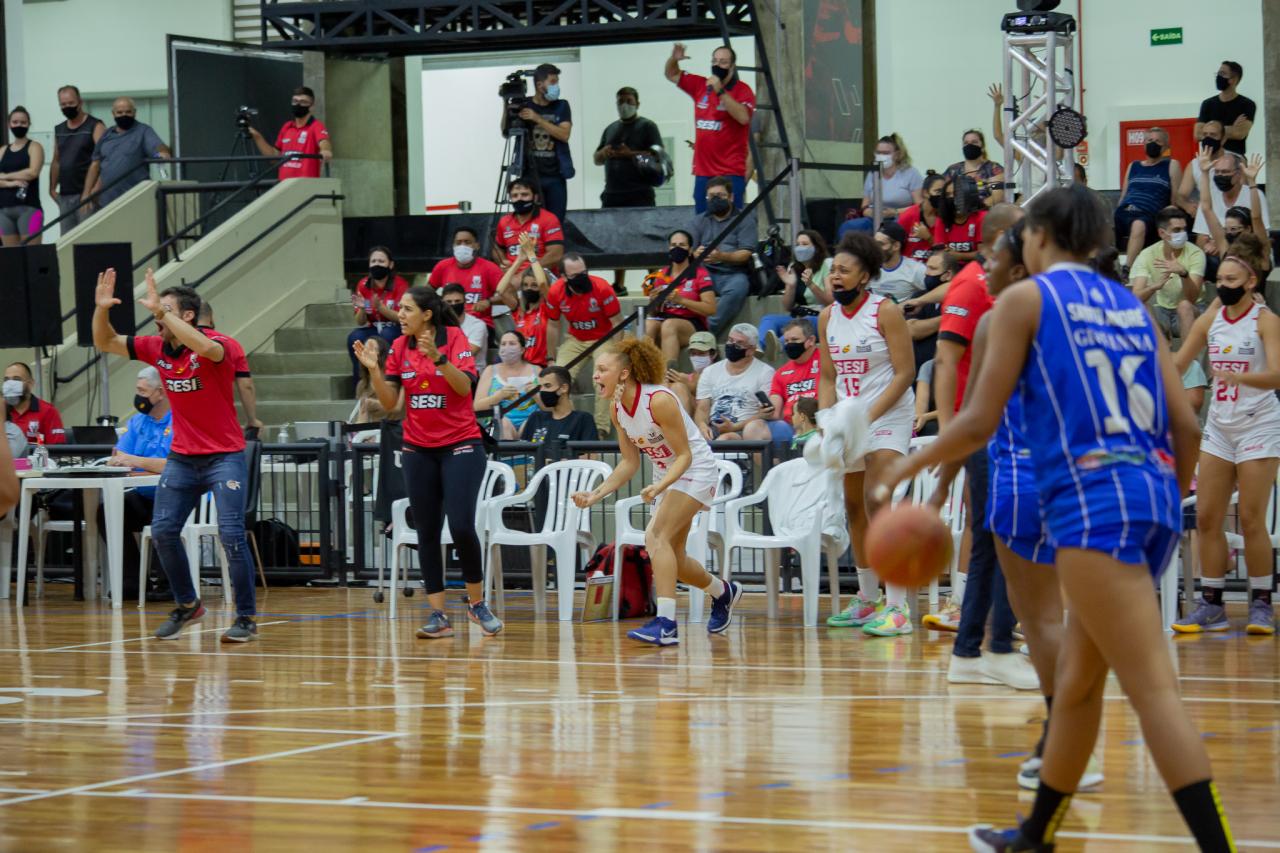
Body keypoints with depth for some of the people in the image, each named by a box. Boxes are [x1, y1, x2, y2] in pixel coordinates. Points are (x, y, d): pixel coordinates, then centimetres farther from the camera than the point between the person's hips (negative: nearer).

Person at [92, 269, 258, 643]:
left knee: (231, 533, -13)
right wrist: (101, 308, -11)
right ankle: (187, 604, 18)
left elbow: (205, 347, -40)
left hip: (224, 455, -6)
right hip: (182, 456, 6)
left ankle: (246, 618, -4)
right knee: (162, 531, 0)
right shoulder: (156, 348, 3)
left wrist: (160, 309, -39)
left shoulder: (218, 344, -16)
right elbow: (105, 343, 9)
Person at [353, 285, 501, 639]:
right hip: (418, 450, 5)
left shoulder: (455, 337, -8)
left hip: (460, 446, -4)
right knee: (427, 533, 1)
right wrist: (373, 369, -12)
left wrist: (438, 358, -32)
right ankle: (438, 615, 4)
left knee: (461, 527, -14)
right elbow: (389, 402, 3)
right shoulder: (399, 347, 5)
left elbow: (465, 386, -19)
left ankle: (477, 603, 6)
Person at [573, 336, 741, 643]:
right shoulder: (618, 409, -5)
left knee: (656, 535, -26)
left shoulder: (659, 401, -28)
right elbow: (630, 462, 4)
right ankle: (723, 592, 43)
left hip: (696, 471, -9)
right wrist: (595, 495, -6)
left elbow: (684, 456, -23)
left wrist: (658, 487, -38)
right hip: (666, 477, 9)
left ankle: (666, 624, -31)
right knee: (671, 557, 14)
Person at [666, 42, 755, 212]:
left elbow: (743, 117, -21)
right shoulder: (700, 86, 12)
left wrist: (720, 91, -23)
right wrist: (673, 59, 1)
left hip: (730, 173, -6)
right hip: (703, 172, 6)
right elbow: (672, 75, 23)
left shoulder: (742, 90, -4)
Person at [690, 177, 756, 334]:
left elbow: (745, 254, -4)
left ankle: (708, 332, -39)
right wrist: (696, 254, -17)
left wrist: (722, 256, -24)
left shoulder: (744, 221, 8)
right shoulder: (700, 221, 20)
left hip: (733, 274, -3)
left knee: (739, 286, -37)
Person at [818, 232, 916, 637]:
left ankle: (897, 606, -21)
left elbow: (904, 373, -14)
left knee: (876, 500, -20)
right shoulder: (827, 318, 7)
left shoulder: (886, 312, -11)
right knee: (854, 508, 12)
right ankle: (868, 599, 26)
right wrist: (826, 420, -3)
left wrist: (869, 416, -20)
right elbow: (828, 377, 13)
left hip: (889, 414, -7)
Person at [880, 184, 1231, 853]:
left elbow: (979, 423, -3)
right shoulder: (1129, 306, 18)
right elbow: (1185, 425, 12)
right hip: (1151, 494, 7)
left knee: (1152, 689, -13)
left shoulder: (1026, 298, 1)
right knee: (1075, 683, 20)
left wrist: (905, 468, 12)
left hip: (1093, 500, -7)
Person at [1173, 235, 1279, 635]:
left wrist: (1240, 377, -39)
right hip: (1219, 428, 6)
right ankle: (1211, 606, 8)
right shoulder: (1210, 320, 6)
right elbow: (1176, 366, 12)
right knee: (1206, 517, 2)